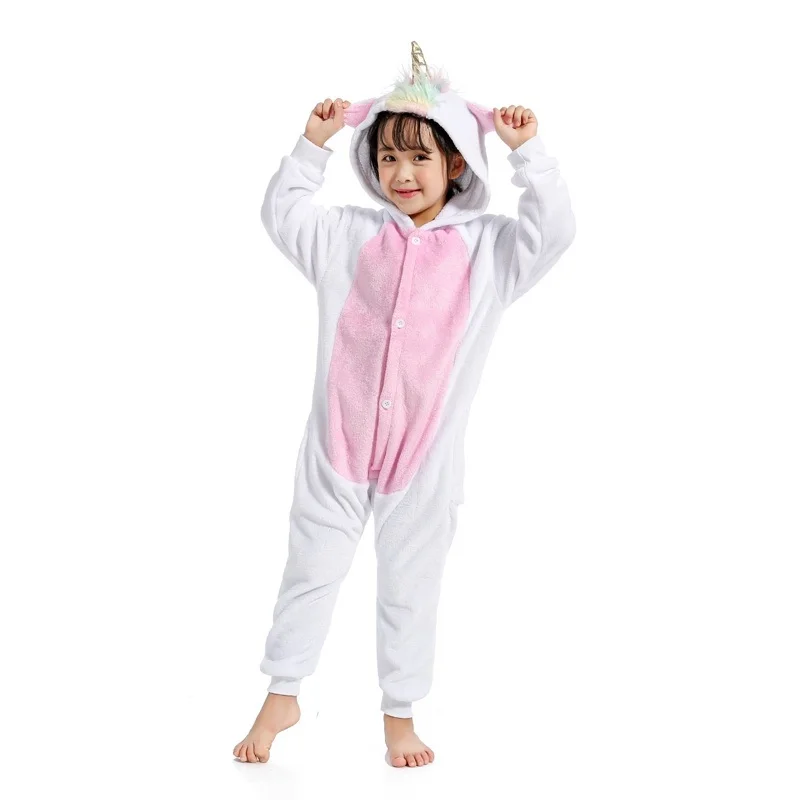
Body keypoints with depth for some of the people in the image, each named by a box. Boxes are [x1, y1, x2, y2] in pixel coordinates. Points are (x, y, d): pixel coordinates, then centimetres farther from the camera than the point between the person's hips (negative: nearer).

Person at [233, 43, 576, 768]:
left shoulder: (485, 248, 1)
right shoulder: (350, 237, 5)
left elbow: (552, 232, -10)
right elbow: (283, 213, 8)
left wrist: (527, 151, -14)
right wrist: (313, 143, 1)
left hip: (426, 457, -1)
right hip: (338, 444, 1)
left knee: (410, 587, 11)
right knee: (312, 569, 10)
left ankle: (400, 714, 26)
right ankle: (281, 697, 27)